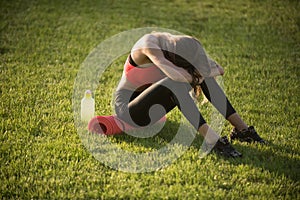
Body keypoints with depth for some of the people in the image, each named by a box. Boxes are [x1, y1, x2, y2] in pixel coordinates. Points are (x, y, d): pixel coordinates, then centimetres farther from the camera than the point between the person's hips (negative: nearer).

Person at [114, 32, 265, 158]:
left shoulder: (175, 43, -6)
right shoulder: (148, 44, -28)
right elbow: (175, 74, -43)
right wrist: (213, 71, -27)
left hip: (151, 105, 7)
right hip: (127, 110, -7)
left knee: (202, 72, -9)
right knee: (177, 83, -34)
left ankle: (241, 128, -12)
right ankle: (212, 139, -41)